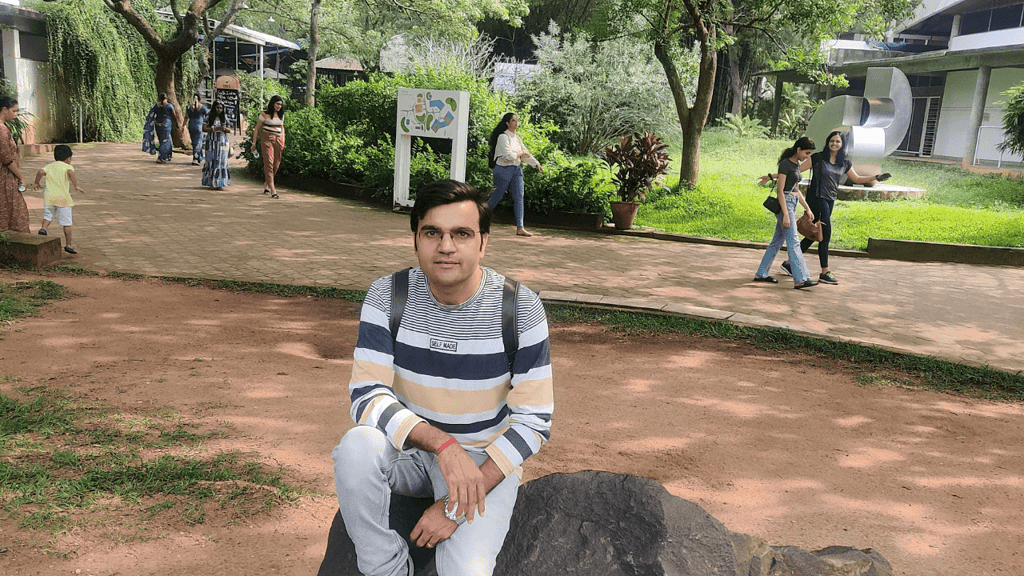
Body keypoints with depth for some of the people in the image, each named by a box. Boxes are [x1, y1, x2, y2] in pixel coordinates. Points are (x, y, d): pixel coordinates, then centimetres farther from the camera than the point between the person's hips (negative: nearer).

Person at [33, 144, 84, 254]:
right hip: (63, 197, -3)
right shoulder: (68, 167, 1)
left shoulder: (49, 166, 11)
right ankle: (68, 244, 6)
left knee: (48, 216, 23)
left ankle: (44, 228, -6)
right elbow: (70, 173, -21)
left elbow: (40, 172, -5)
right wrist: (76, 186, -20)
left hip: (49, 196, 3)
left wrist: (36, 183, 9)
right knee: (67, 222, 3)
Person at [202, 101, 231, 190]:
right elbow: (204, 129, -4)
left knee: (222, 162, -4)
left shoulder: (224, 117, 10)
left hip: (222, 142, 2)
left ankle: (220, 183, -2)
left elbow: (229, 130, 11)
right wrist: (215, 128, -15)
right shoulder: (209, 117, 2)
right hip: (212, 142, -2)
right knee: (212, 161, -3)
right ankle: (212, 182, 4)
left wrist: (225, 129, -12)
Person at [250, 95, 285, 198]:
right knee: (269, 163, -12)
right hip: (267, 139, -5)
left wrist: (283, 142, 15)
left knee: (276, 164, 2)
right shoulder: (264, 114, -1)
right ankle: (272, 190, -19)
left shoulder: (281, 115, 13)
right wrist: (254, 143, 2)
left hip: (278, 139, 5)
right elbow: (257, 129, 4)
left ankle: (266, 186, 21)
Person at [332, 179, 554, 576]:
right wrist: (442, 443, -33)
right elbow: (366, 397, -16)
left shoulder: (521, 308, -15)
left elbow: (533, 422, -13)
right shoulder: (387, 296, -10)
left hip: (487, 461, -2)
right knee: (358, 446, -30)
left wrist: (458, 505, -20)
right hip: (407, 449, 3)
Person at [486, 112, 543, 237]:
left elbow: (526, 153, 18)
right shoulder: (503, 137, -11)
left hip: (516, 169, 7)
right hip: (504, 169, -7)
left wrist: (536, 164, 10)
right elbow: (508, 155, -19)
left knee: (519, 197, -2)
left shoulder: (516, 138, 13)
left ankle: (520, 228, -4)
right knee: (497, 196, 0)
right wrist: (521, 153, -6)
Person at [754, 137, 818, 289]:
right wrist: (786, 215, -21)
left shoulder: (797, 164, 14)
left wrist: (807, 208, 18)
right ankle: (801, 279, -11)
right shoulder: (785, 164, -13)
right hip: (785, 204, -9)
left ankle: (761, 274, 17)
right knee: (793, 243, -10)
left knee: (777, 241, 11)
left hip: (792, 204, 9)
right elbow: (780, 190, -17)